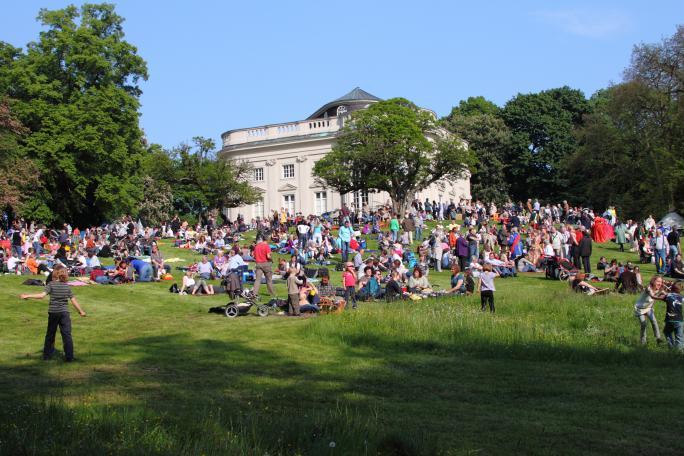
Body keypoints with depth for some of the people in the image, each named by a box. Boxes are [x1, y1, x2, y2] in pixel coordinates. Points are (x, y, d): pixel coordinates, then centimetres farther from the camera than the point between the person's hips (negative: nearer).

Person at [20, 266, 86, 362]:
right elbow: (73, 300, 3)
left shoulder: (51, 285, -6)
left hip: (53, 312, -1)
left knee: (50, 334, 13)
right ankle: (69, 356, -6)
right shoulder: (67, 287, 2)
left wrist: (27, 296, -13)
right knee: (67, 335, 0)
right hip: (64, 312, 1)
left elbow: (42, 295, -18)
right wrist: (81, 311, 12)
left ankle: (47, 355, 22)